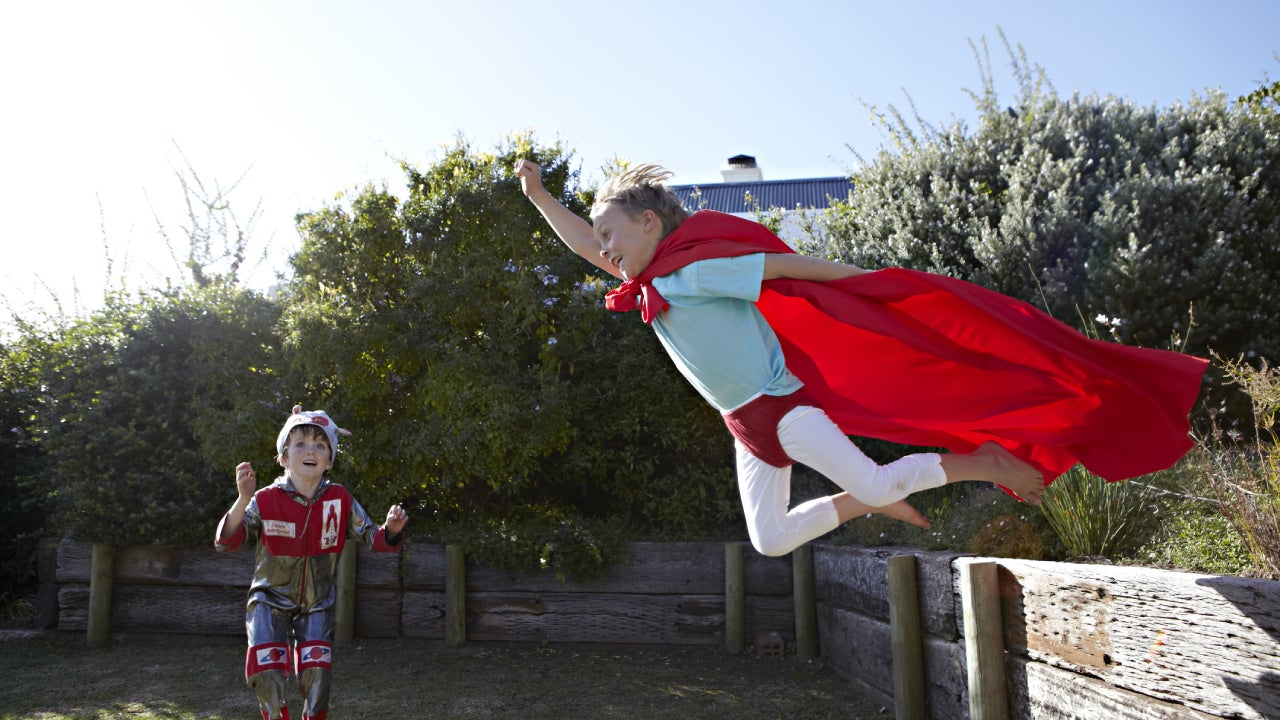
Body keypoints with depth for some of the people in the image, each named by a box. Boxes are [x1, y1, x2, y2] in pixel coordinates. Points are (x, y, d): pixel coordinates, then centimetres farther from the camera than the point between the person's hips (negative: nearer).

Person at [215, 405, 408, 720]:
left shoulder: (340, 500, -12)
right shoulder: (266, 501, -17)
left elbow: (374, 539, -10)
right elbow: (225, 542, -24)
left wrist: (391, 529, -34)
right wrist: (243, 501, -42)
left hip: (317, 602, 1)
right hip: (271, 599, -1)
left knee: (318, 671, -6)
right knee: (267, 673, -9)